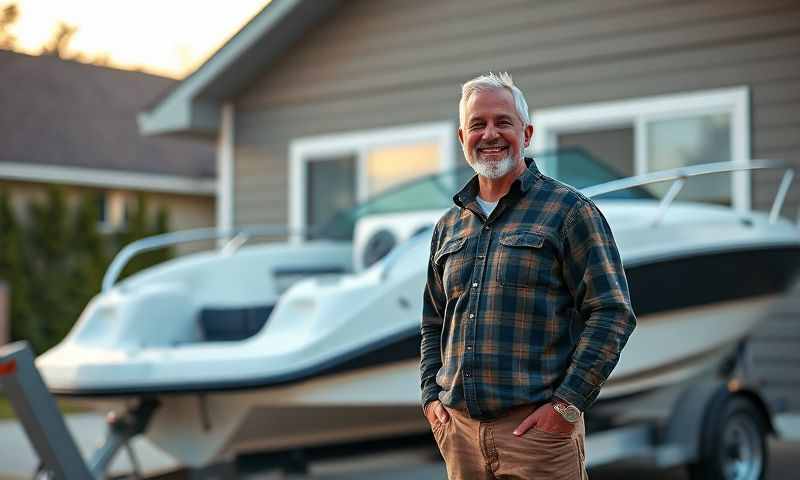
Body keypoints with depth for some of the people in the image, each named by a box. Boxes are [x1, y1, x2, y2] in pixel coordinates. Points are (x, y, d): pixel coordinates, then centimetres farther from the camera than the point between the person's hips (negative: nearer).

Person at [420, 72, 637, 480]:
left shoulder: (568, 210, -2)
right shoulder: (449, 226, 14)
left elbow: (612, 313, -8)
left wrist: (568, 403, -14)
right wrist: (431, 394, 8)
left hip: (536, 427, -5)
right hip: (458, 428, 5)